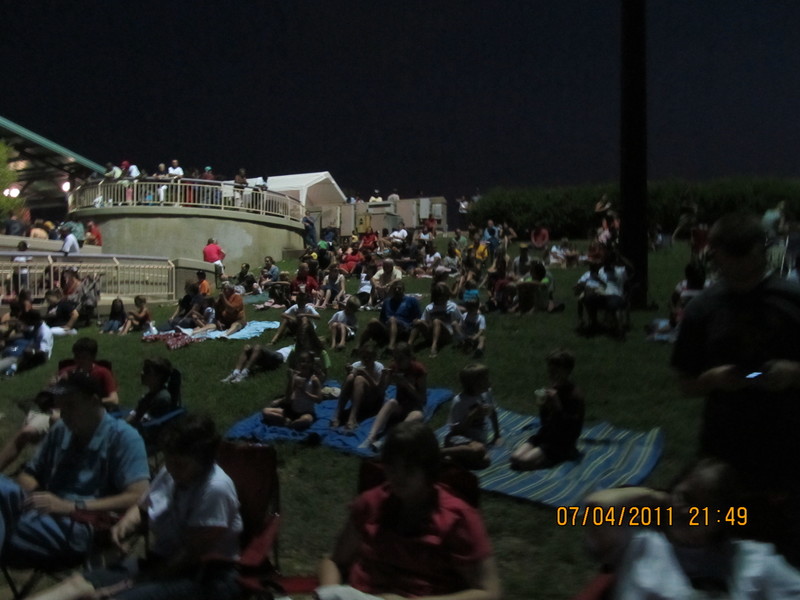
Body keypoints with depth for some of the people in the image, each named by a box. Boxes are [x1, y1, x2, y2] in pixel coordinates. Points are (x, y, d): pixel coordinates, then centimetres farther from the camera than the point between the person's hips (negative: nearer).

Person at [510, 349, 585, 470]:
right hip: (545, 435, 6)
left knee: (525, 461, -22)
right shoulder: (551, 391, 5)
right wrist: (542, 407, -9)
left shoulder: (575, 396, -15)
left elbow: (570, 428, -19)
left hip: (562, 442, -6)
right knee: (515, 457, -14)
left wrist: (557, 406, -27)